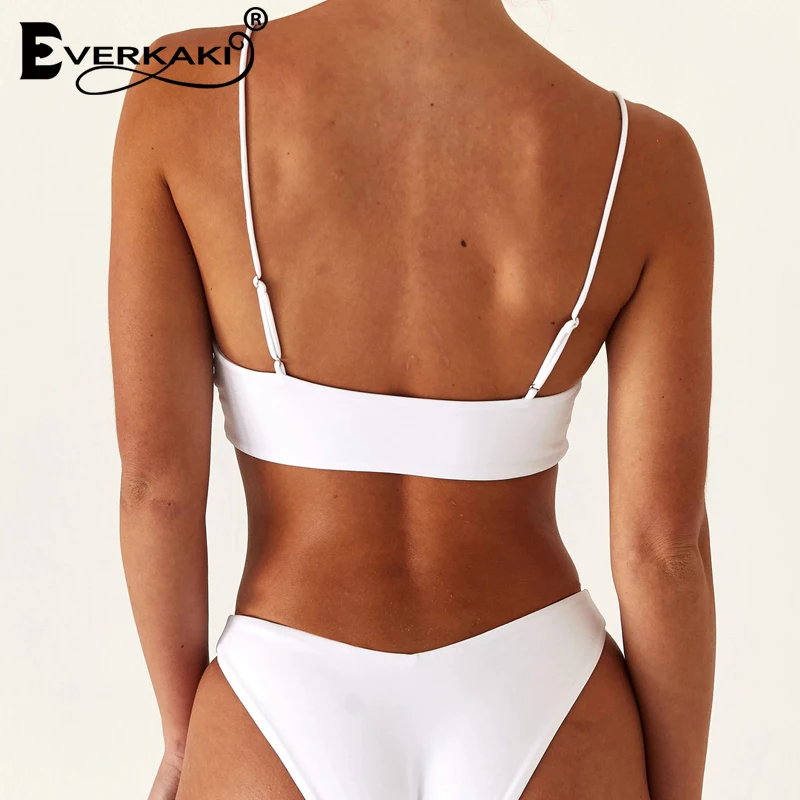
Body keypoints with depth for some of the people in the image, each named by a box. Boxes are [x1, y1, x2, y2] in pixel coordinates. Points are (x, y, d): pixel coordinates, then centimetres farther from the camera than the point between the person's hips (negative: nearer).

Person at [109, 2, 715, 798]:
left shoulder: (181, 95, -12)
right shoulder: (645, 160, -11)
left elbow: (155, 477, -12)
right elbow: (663, 543, -10)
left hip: (294, 728, 0)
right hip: (539, 731, 1)